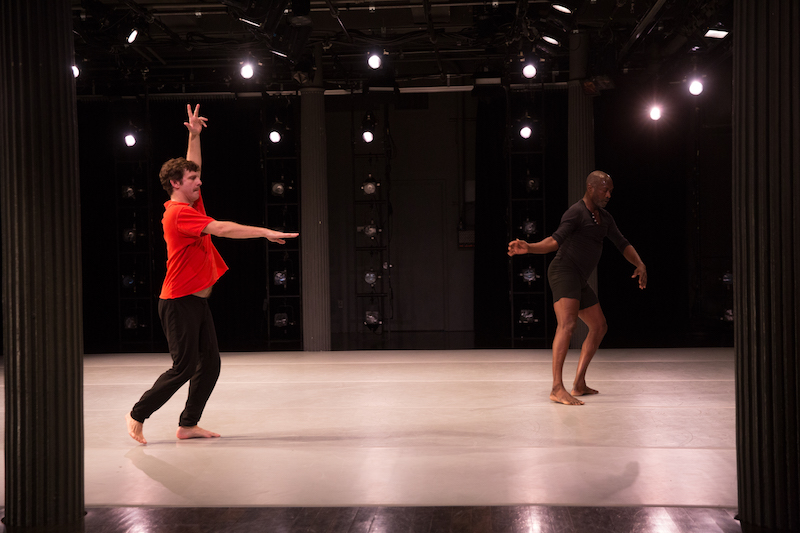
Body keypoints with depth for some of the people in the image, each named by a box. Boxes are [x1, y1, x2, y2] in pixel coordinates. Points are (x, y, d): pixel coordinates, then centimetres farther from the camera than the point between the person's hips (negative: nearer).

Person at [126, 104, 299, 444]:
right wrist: (266, 233, -27)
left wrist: (195, 135, 13)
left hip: (197, 301, 9)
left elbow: (192, 165, 24)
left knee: (210, 364, 6)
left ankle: (188, 426, 14)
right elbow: (221, 229, -26)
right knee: (184, 367, -4)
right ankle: (137, 415, 10)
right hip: (179, 301, -9)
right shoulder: (178, 213, -16)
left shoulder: (190, 205, 11)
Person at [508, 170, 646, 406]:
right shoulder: (576, 212, -11)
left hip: (579, 281, 10)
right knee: (567, 325, -27)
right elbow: (555, 241, -23)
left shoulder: (604, 218, 18)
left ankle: (579, 384, 16)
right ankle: (557, 388, -35)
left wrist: (640, 266, 1)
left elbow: (623, 245, 18)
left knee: (599, 327, 16)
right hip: (564, 272, -10)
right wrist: (527, 248, -41)